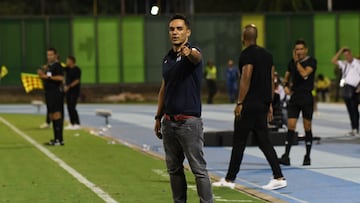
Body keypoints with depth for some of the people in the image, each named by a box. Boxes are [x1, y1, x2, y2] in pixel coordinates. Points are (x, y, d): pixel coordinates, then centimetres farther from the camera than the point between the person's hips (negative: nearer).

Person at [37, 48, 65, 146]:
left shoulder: (57, 65, -9)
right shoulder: (48, 66, 18)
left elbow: (61, 77, -21)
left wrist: (48, 76, -21)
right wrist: (42, 74, 7)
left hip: (56, 92, -10)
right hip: (49, 93, 10)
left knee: (57, 115, -13)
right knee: (51, 116, 11)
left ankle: (60, 139, -15)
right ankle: (56, 138, 16)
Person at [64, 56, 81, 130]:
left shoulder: (77, 69, -11)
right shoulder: (68, 69, 11)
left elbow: (77, 81, -16)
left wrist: (69, 86, -21)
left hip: (74, 91, -8)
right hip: (68, 91, 8)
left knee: (72, 107, -11)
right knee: (69, 107, 7)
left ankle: (77, 124, -7)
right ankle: (72, 123, 13)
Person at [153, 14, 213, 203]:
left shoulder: (192, 52, -9)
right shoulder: (167, 59, 12)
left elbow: (197, 57, -36)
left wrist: (188, 52, -59)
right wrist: (158, 117, 17)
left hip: (189, 121, -7)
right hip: (169, 121, 7)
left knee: (199, 169, -6)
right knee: (174, 169, 12)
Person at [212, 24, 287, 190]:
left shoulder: (247, 54, -11)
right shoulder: (266, 54, 13)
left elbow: (246, 79, -18)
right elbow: (272, 81, 14)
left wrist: (239, 103, -15)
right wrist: (269, 104, 17)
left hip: (249, 105, -8)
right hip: (263, 104, 8)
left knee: (239, 142, 0)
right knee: (263, 141, 8)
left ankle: (230, 179, 7)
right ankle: (279, 177, -1)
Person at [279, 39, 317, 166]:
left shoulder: (311, 61, -5)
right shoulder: (292, 62, 9)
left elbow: (304, 73, -22)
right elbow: (287, 77, 21)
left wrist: (297, 61, -14)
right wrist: (286, 86, 1)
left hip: (307, 97, -3)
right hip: (294, 97, 3)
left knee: (307, 128, 4)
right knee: (290, 127, -5)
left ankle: (307, 157, 14)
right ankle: (286, 156, -8)